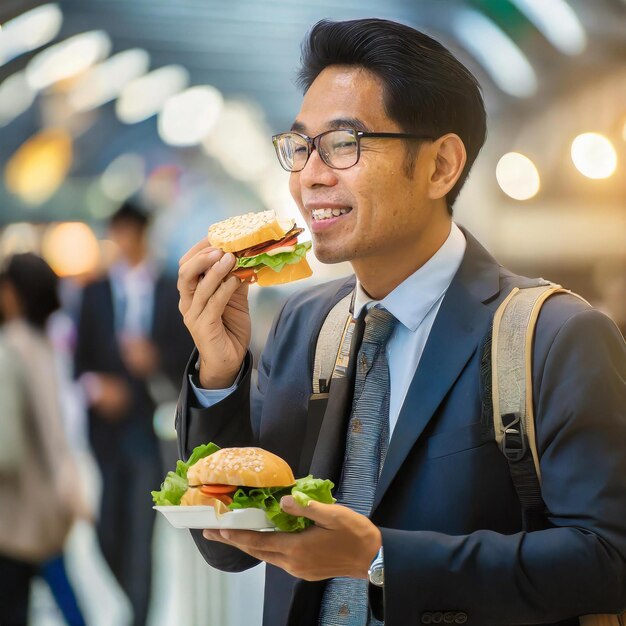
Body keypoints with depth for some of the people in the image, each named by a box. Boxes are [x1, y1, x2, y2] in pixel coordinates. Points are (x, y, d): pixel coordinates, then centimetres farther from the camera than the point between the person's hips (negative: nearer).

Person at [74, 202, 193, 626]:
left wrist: (157, 359, -15)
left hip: (151, 425, -2)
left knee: (141, 530, -8)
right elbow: (82, 358, 10)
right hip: (107, 426, 2)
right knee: (107, 527, 1)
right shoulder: (95, 293, 12)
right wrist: (95, 386, -9)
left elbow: (189, 354, 3)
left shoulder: (173, 293, 6)